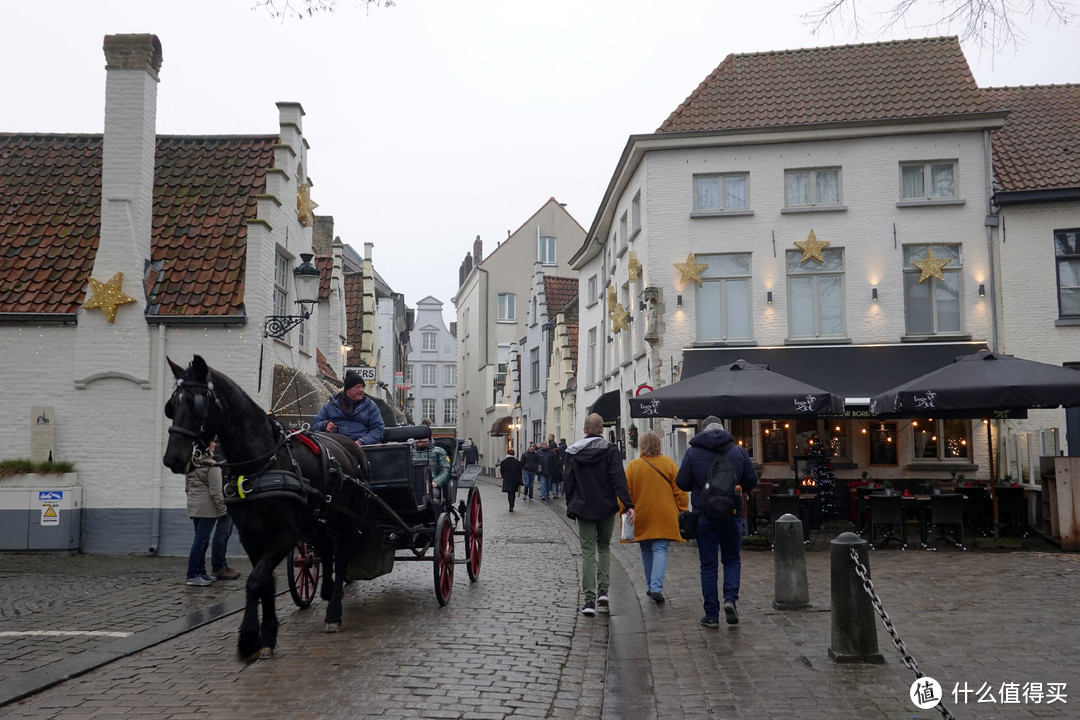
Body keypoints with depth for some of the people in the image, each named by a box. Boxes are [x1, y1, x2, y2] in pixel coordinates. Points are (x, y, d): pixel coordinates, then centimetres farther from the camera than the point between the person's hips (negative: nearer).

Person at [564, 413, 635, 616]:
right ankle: (602, 590, 5)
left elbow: (568, 482, 4)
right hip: (606, 508, -1)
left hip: (583, 508, 1)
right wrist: (628, 505, -16)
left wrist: (570, 507, 12)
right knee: (604, 547, 18)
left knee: (588, 552, 4)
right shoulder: (610, 450, -6)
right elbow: (619, 480, -13)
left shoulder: (573, 452, 1)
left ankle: (590, 599, -2)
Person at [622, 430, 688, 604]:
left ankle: (652, 587, 24)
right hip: (664, 516, -1)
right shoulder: (668, 463, -2)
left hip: (641, 518, 1)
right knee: (660, 550, -2)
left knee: (646, 552, 15)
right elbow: (679, 491, 1)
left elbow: (626, 493, -1)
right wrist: (682, 511, 10)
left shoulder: (633, 466, -4)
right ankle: (657, 588, -17)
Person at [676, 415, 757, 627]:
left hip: (704, 516, -1)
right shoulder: (738, 451, 1)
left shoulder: (692, 452, -4)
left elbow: (681, 482, -6)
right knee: (732, 559, 17)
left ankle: (712, 615, 6)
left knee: (708, 565, 5)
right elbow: (752, 481, 4)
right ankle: (731, 597, -6)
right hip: (732, 515, 1)